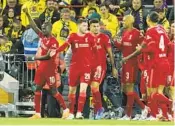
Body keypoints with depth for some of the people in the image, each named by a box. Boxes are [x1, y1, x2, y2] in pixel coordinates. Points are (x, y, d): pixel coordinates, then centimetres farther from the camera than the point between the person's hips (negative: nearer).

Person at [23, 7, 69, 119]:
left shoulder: (54, 42, -18)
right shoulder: (42, 36, 5)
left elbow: (48, 56, -20)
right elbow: (34, 26, 6)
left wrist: (37, 58, -8)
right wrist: (28, 14, -2)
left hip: (50, 68, -8)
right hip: (42, 67, 8)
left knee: (53, 91, -3)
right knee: (37, 89, 5)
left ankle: (66, 110, 10)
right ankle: (37, 113, 7)